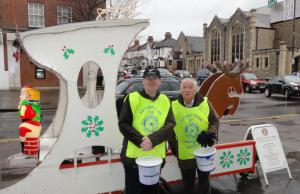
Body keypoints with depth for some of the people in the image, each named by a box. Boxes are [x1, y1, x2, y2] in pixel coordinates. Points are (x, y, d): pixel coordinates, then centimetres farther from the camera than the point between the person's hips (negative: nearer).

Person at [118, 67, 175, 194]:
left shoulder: (165, 100, 5)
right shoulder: (132, 98, -4)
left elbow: (170, 124, -5)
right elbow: (123, 124, -8)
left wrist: (153, 139, -20)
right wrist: (140, 140, -21)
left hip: (157, 156, 3)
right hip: (134, 155, -3)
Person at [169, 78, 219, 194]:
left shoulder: (205, 103, -7)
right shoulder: (174, 106, -6)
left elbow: (215, 122, 1)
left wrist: (209, 134, -18)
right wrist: (173, 147, -2)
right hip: (184, 154, 0)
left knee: (204, 180, 17)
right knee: (188, 183, 16)